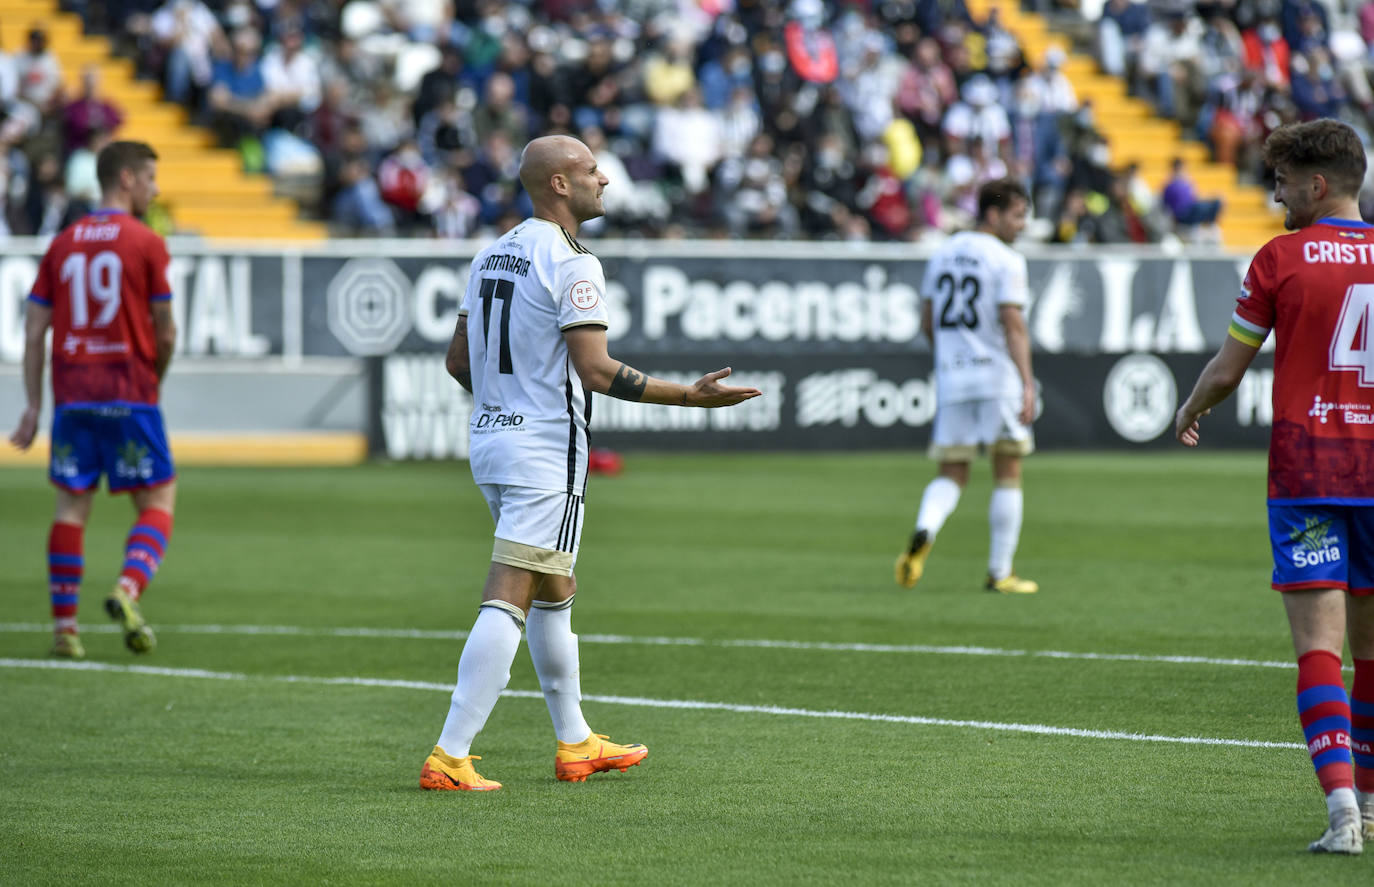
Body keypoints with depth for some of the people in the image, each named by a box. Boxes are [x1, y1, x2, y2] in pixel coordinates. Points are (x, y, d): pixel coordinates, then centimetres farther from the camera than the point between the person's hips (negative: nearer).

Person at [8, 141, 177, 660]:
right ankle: (128, 590, -17)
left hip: (72, 397, 4)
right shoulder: (147, 244, -4)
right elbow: (164, 332, -3)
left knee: (71, 505, 7)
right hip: (129, 393, -4)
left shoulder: (63, 245, 10)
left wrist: (34, 405, 11)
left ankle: (64, 625, 3)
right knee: (158, 499, 5)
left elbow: (34, 331, 8)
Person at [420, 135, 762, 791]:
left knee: (554, 592, 21)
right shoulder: (571, 264, -14)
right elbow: (595, 370, -20)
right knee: (507, 603, -11)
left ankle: (575, 743, 29)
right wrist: (691, 396, -17)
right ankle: (449, 756, -16)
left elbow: (459, 361, 16)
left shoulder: (491, 256, 11)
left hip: (491, 443, 9)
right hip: (545, 452, -9)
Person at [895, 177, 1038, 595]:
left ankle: (924, 531, -22)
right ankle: (1000, 572, 4)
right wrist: (1027, 383, -17)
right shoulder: (1006, 261, -8)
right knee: (1007, 472, 4)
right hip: (998, 376, -5)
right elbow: (1013, 325, -16)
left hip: (950, 377, 5)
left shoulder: (942, 254, 12)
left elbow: (927, 323, 16)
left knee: (952, 474, 9)